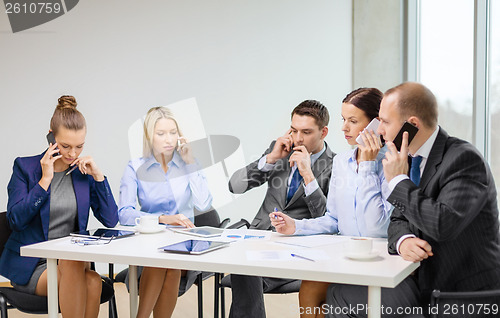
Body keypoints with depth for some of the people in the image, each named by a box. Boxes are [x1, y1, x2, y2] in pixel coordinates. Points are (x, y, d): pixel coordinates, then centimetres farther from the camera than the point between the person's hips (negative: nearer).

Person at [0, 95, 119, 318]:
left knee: (93, 282, -31)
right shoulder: (25, 167, 0)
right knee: (73, 267, -34)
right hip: (30, 266, -2)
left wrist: (98, 175, -6)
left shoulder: (84, 172, 7)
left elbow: (110, 221, 1)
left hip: (73, 260, 3)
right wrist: (45, 180, -15)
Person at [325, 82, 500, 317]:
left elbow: (443, 224, -31)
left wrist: (399, 181, -19)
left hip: (462, 293, -7)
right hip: (423, 280, 8)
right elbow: (399, 219, 11)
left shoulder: (465, 159, -18)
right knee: (339, 295, -2)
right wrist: (403, 240, -14)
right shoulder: (410, 159, 7)